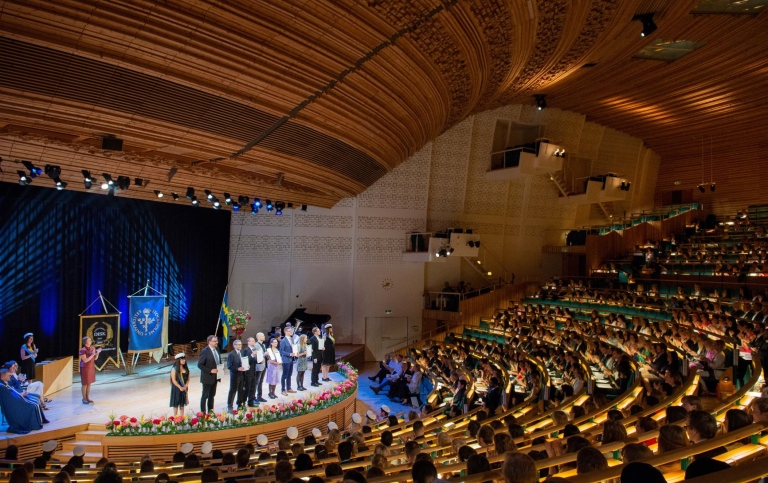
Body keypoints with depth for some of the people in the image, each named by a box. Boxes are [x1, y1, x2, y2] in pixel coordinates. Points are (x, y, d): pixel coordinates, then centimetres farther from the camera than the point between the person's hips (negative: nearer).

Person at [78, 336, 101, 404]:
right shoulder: (83, 350, -18)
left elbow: (95, 358, 8)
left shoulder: (92, 348, 3)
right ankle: (84, 399, 14)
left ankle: (87, 398, 23)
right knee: (85, 384, 3)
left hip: (91, 367, 7)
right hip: (85, 368, -7)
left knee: (89, 383, 13)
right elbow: (85, 360, -22)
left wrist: (97, 352, -9)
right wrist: (92, 354, -25)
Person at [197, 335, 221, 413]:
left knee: (212, 395, 17)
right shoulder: (205, 351, -17)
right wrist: (210, 371, -23)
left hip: (215, 377, 7)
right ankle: (203, 412, 14)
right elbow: (200, 365, -18)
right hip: (207, 377, -7)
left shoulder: (217, 349, 6)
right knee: (205, 396, 5)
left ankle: (210, 411, 27)